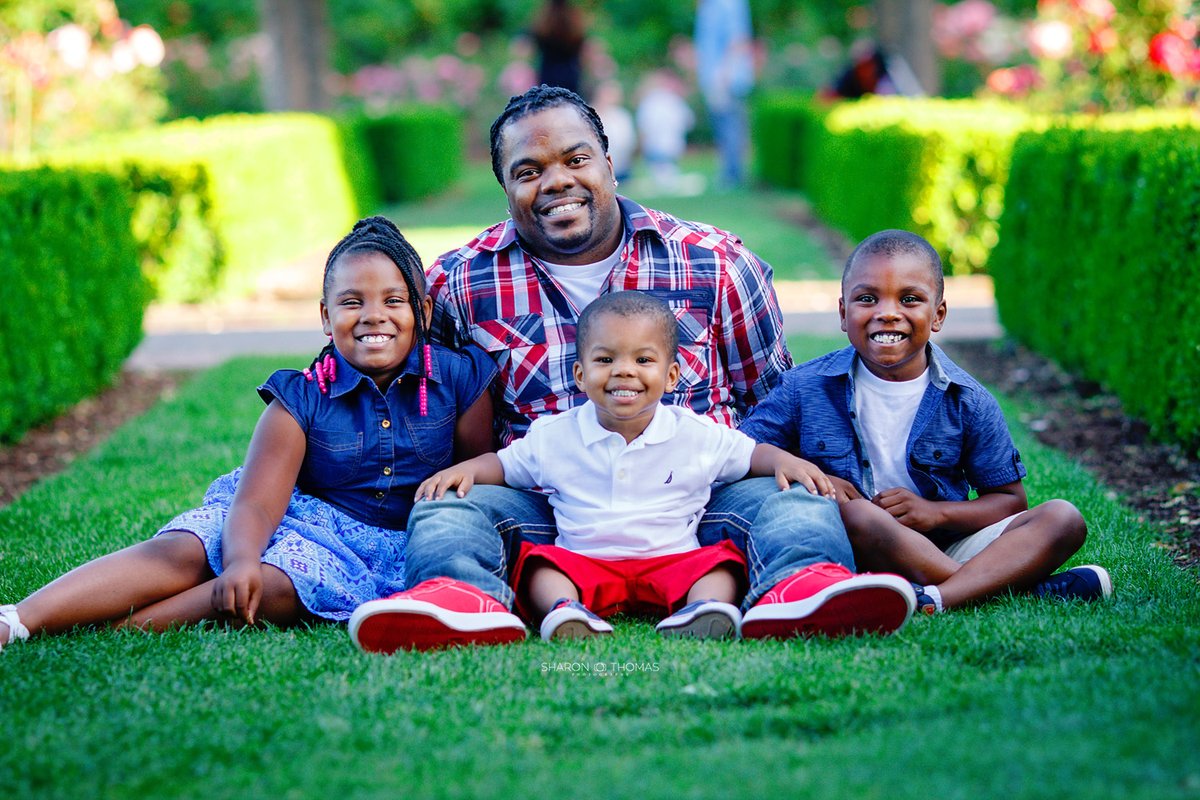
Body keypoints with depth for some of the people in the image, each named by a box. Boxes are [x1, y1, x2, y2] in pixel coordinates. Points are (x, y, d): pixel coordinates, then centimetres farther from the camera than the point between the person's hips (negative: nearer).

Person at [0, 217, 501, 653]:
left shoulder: (460, 379, -2)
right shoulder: (301, 399, -3)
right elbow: (256, 502, -13)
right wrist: (240, 561, -35)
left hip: (402, 551, -1)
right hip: (309, 519, 1)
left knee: (278, 584, -33)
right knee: (182, 551, -26)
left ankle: (110, 632, -39)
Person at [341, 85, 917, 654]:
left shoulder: (718, 263, 7)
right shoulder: (458, 283, 7)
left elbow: (774, 404, 17)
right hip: (541, 509, 0)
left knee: (799, 504, -27)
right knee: (446, 512, -27)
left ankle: (796, 589, -58)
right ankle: (461, 596, -59)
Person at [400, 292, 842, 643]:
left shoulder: (696, 436, 4)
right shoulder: (555, 437, 6)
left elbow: (751, 453, 12)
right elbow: (505, 464, 17)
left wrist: (785, 461, -9)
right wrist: (466, 469, -3)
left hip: (673, 560, 0)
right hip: (582, 561, 0)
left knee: (721, 564, -25)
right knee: (540, 563, -26)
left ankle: (706, 606, -51)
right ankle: (564, 611, -52)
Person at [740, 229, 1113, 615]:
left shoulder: (968, 401, 3)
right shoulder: (805, 388, 1)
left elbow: (1010, 499, 7)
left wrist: (936, 512, -12)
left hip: (944, 552, 3)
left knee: (1063, 518, -16)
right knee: (854, 512, -37)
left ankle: (933, 598, -41)